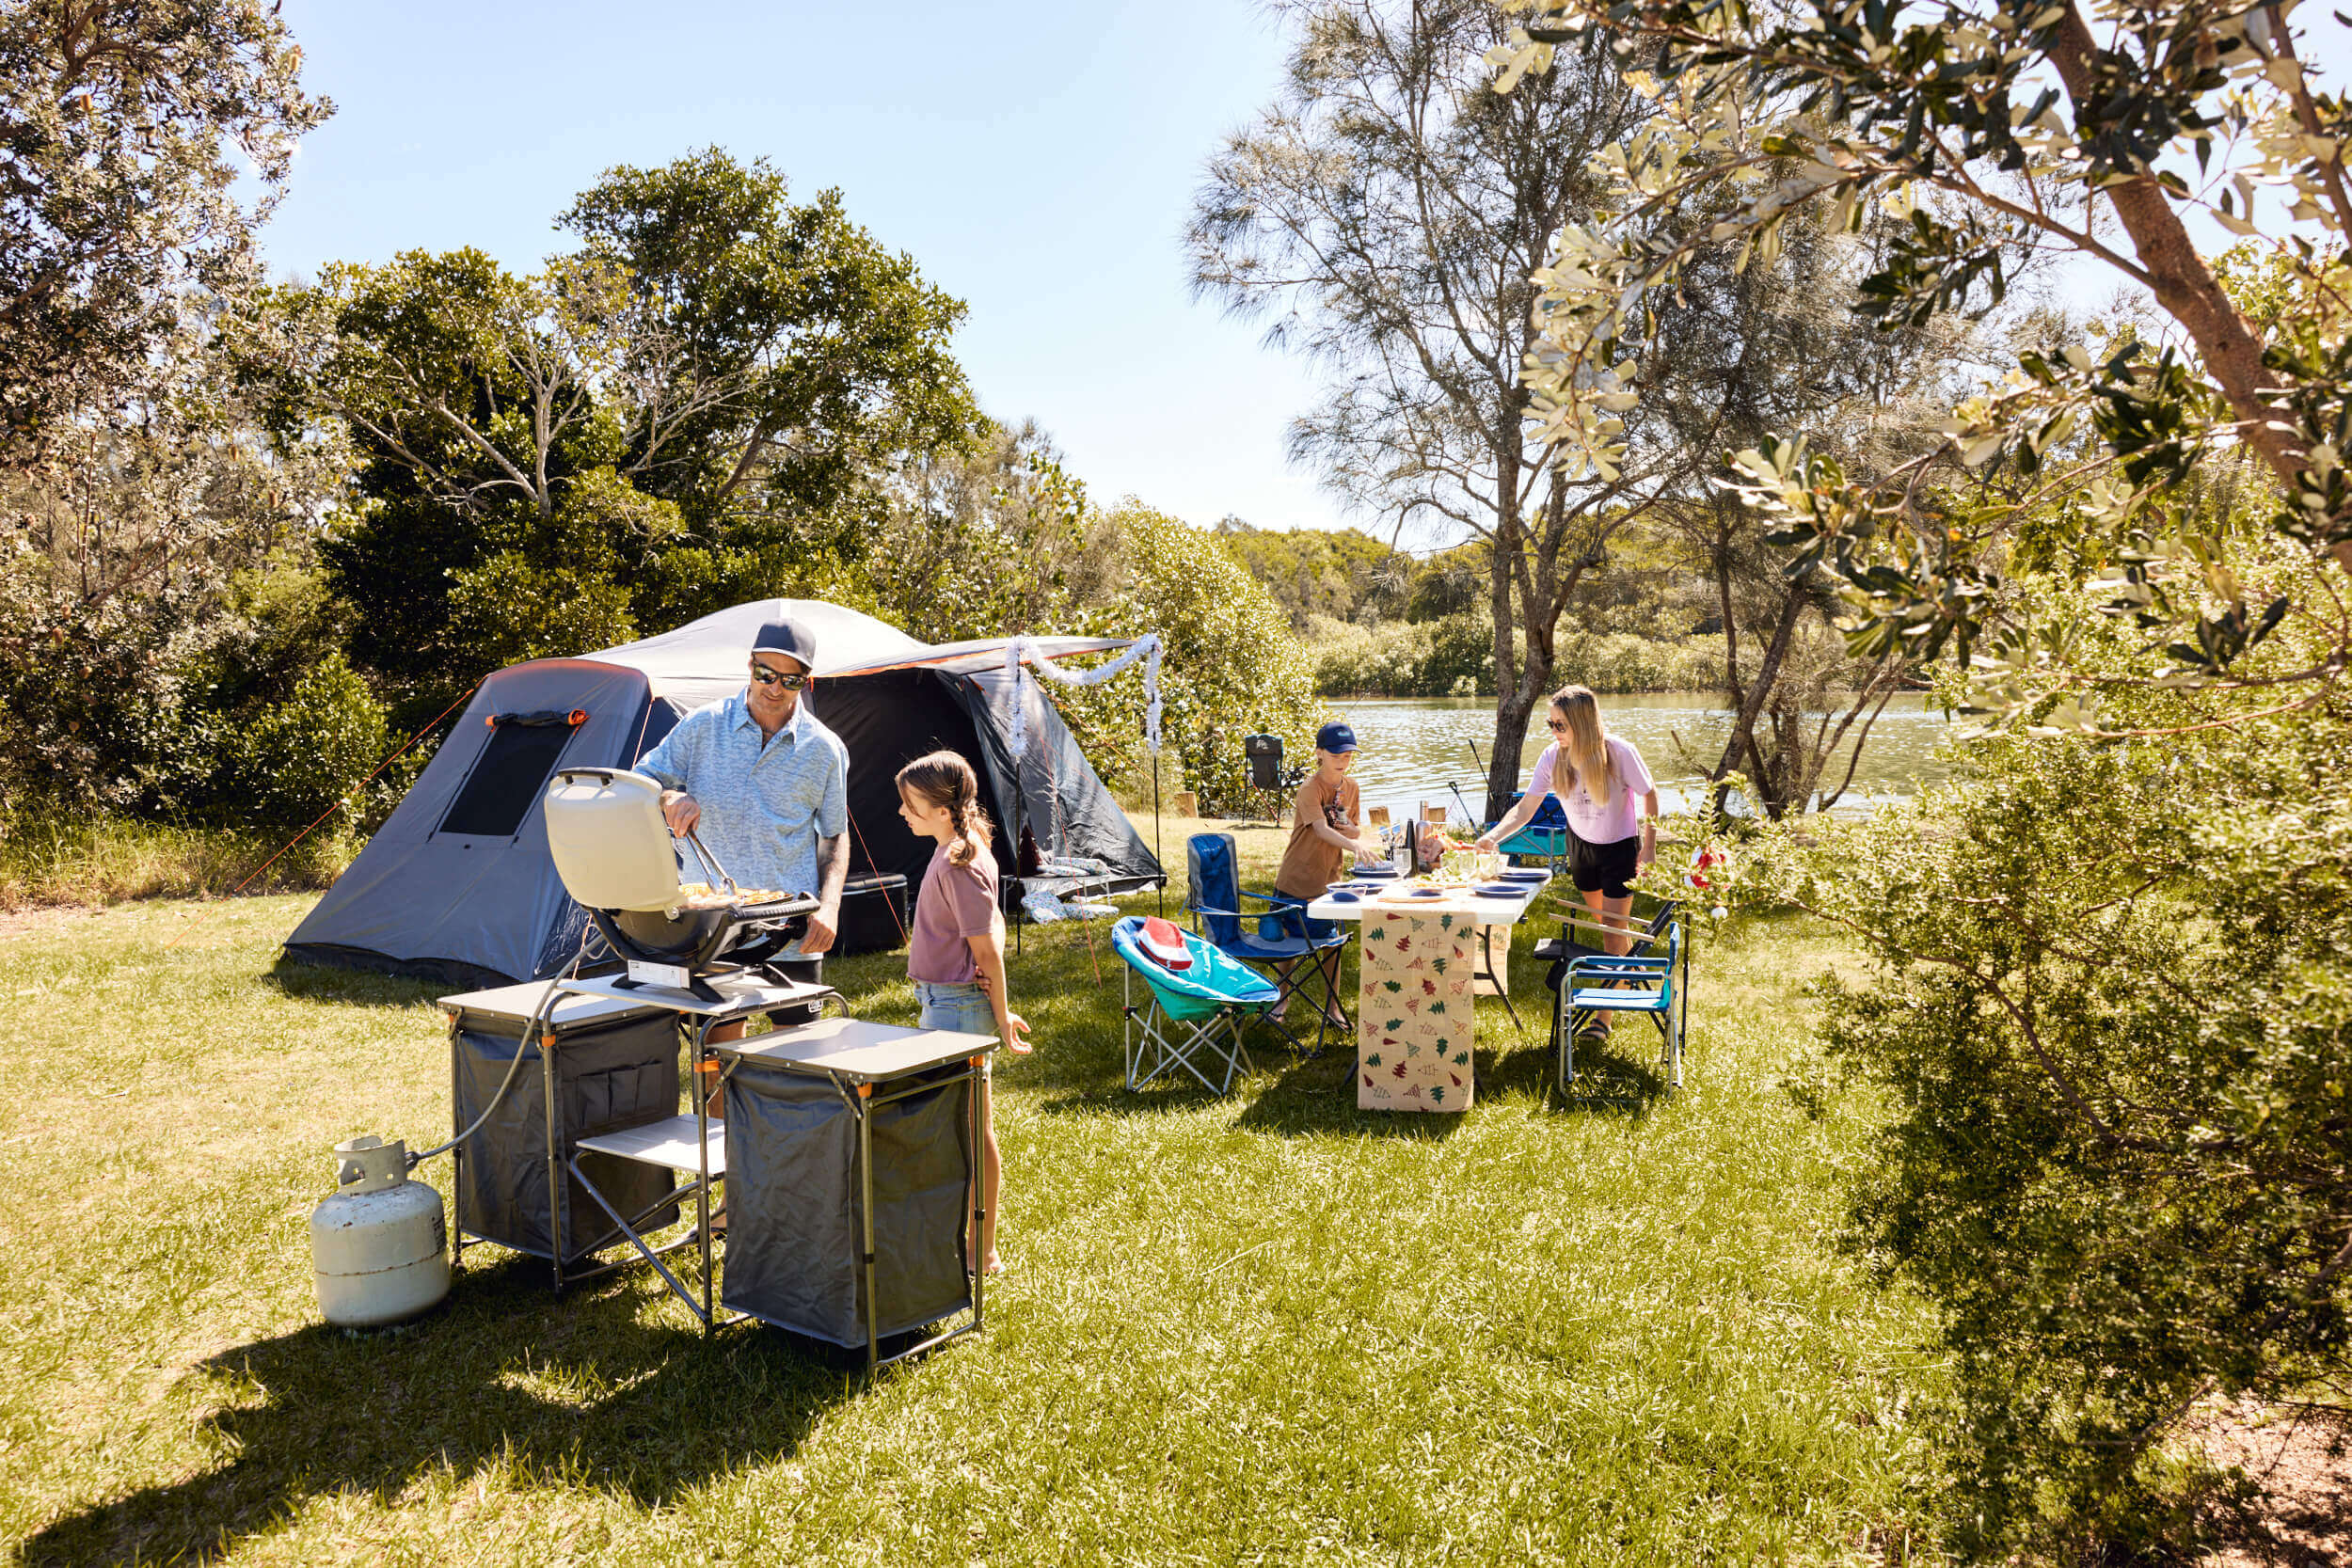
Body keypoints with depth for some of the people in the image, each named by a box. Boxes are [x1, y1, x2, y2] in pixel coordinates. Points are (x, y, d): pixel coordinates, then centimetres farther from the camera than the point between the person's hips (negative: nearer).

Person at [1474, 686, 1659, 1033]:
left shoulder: (1619, 752, -27)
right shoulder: (1552, 757, -18)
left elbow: (1649, 796, -12)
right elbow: (1525, 808, -17)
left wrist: (1649, 847, -15)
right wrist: (1493, 836, -32)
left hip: (1620, 845, -4)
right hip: (1581, 844, 4)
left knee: (1613, 926, -8)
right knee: (1602, 920, 20)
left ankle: (1605, 1015, -4)